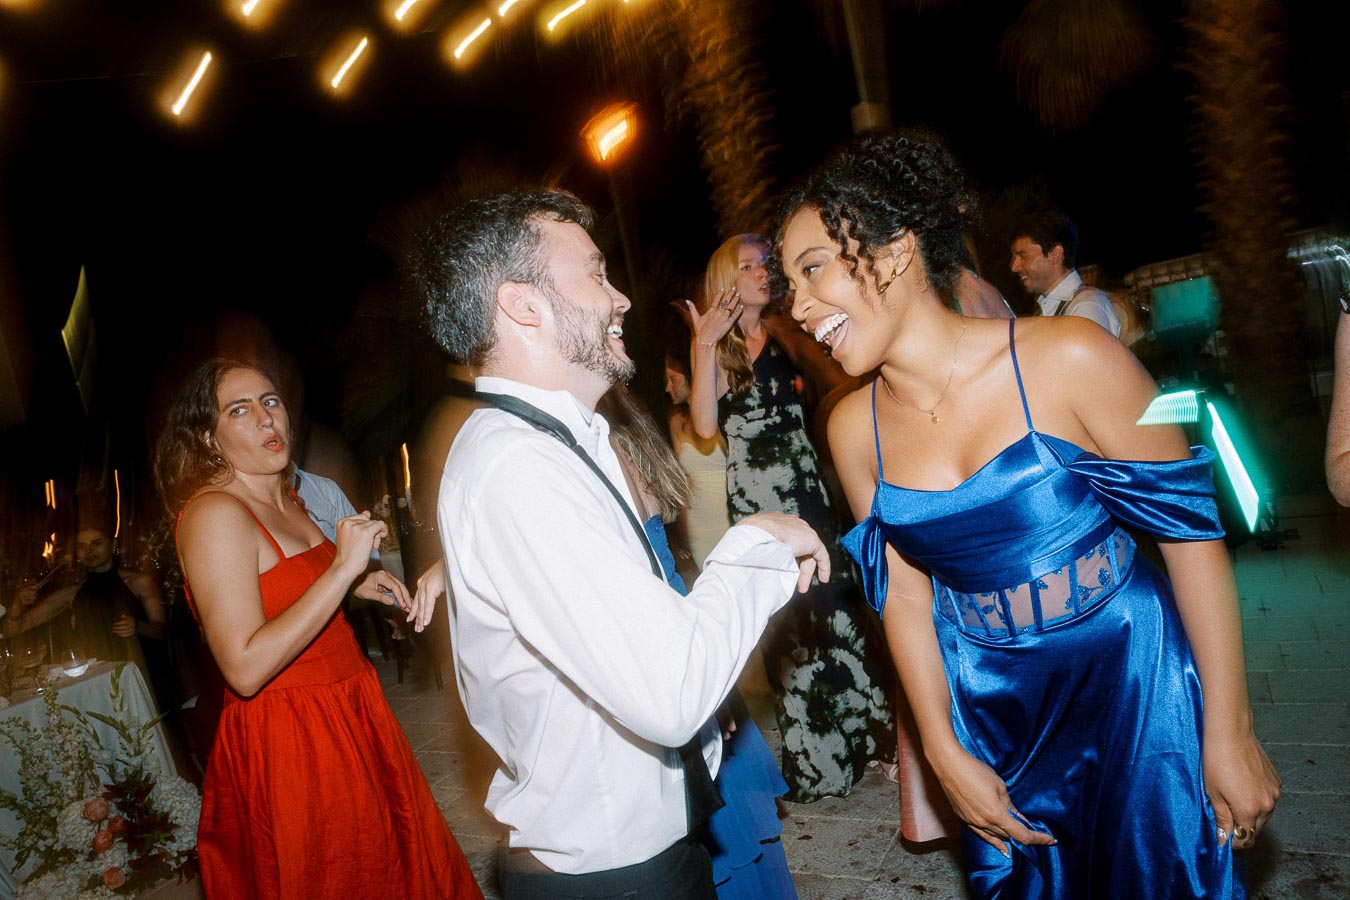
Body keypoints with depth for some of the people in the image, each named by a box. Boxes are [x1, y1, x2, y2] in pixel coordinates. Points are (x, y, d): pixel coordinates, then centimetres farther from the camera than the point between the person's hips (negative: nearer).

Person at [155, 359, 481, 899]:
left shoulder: (288, 503, 8)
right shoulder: (213, 514, -19)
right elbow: (245, 667, -26)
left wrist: (357, 587, 6)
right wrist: (342, 570, -26)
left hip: (347, 718, 8)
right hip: (287, 743, -8)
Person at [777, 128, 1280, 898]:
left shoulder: (1070, 360, -18)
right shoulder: (854, 426, -6)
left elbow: (1191, 530, -12)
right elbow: (903, 592, 2)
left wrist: (1229, 734, -8)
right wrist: (944, 749, 2)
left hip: (1133, 688, -3)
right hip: (993, 711, 3)